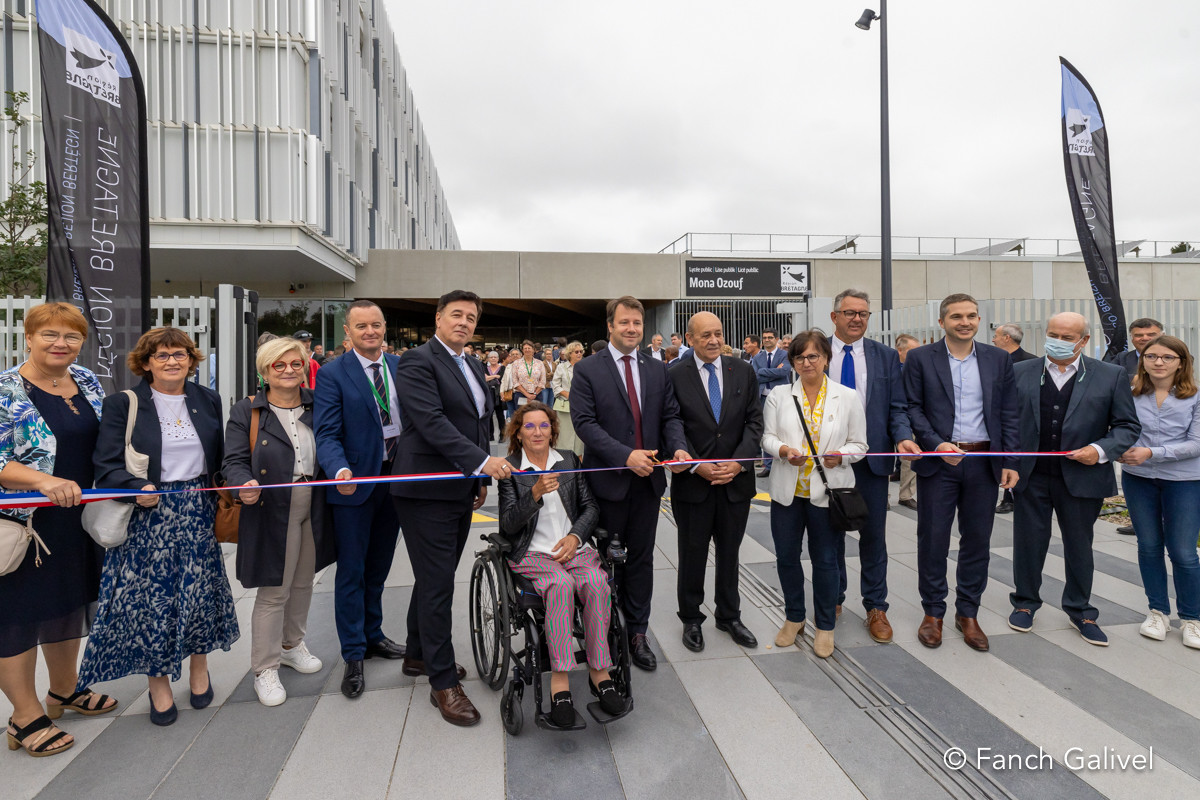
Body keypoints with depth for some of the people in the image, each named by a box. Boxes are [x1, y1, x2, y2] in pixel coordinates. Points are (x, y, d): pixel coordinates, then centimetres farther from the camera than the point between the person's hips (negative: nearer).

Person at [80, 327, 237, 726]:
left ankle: (198, 669, 32)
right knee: (152, 598, 4)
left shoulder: (207, 400, 7)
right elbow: (107, 466, -9)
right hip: (148, 517, -2)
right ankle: (159, 682, 24)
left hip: (198, 514, 3)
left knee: (201, 591, 9)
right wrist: (139, 489, -27)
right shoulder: (122, 405, -4)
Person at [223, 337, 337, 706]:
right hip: (272, 513, -4)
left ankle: (291, 645, 40)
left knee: (303, 582, 19)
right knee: (273, 592, 2)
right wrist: (245, 485, -28)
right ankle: (265, 669, 19)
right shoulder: (246, 411, -4)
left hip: (313, 508, 4)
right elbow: (234, 461, -8)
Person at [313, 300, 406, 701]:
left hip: (396, 479, 4)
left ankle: (372, 635, 36)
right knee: (352, 571, 6)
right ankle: (353, 656, 20)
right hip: (355, 484, -4)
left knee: (379, 567, 19)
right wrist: (340, 471, -31)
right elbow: (327, 433, -13)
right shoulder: (332, 374, -8)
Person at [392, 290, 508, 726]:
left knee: (435, 578, 19)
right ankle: (443, 682, 10)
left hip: (461, 489, 8)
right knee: (437, 584, -2)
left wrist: (482, 478, 16)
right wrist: (481, 461, -28)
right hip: (427, 492, -8)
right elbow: (432, 422, -22)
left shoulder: (472, 366, 16)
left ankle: (419, 655, 37)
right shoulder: (418, 361, -11)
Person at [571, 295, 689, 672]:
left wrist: (678, 447, -13)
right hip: (609, 480, -3)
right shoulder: (587, 370, -6)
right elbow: (585, 422, -13)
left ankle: (637, 633, 24)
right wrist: (626, 456, -23)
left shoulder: (658, 370, 8)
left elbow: (670, 415, 8)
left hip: (648, 478, 4)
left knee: (641, 558, 12)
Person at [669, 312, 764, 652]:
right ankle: (691, 619, 30)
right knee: (692, 555, 12)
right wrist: (698, 467, -16)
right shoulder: (675, 376, -7)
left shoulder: (743, 372, 2)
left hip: (736, 480, 3)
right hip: (693, 482, -2)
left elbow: (754, 422, 0)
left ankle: (729, 616, 35)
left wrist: (738, 462, -12)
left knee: (730, 553, 17)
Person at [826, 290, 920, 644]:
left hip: (872, 456, 1)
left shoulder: (886, 357, 4)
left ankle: (876, 607, 22)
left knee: (874, 535, 8)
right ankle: (832, 599, 31)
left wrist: (903, 438, -18)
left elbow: (897, 407, 2)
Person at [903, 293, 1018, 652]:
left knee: (977, 540, 10)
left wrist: (1010, 461, 1)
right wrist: (936, 444, -15)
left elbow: (1008, 414, 7)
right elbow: (912, 408, -3)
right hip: (938, 461, -2)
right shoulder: (920, 358, 0)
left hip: (983, 462, 3)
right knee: (932, 539, 4)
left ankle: (968, 613, 25)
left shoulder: (998, 359, 8)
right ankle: (933, 612, 20)